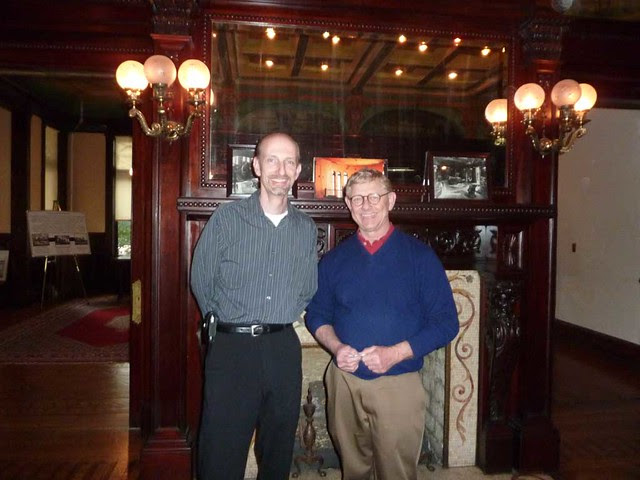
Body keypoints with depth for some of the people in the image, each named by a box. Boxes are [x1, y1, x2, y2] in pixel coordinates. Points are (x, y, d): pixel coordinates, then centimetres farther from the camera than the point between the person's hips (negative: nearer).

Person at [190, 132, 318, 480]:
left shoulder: (306, 229, 6)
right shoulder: (227, 218, -4)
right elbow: (201, 281, 1)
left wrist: (278, 320, 11)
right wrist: (226, 323, 8)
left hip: (283, 349, 4)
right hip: (231, 347, -3)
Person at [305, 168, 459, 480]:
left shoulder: (419, 256, -5)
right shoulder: (334, 259, 4)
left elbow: (446, 322, -7)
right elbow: (317, 314, 11)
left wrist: (396, 353, -18)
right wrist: (336, 346, -9)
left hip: (398, 384, -3)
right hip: (344, 381, 3)